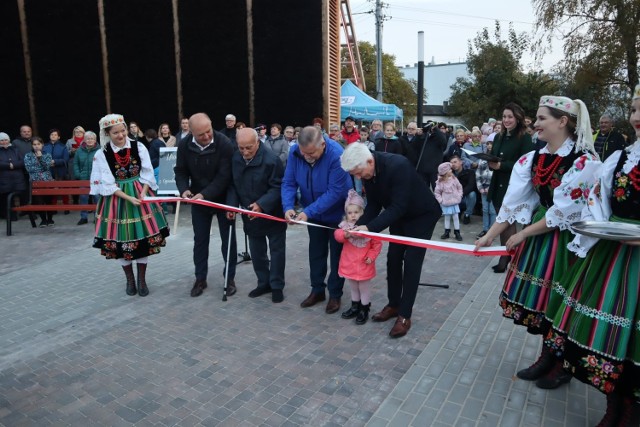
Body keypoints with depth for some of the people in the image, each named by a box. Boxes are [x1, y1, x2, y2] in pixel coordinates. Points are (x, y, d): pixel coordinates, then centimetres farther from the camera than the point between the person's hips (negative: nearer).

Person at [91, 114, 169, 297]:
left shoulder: (138, 147, -5)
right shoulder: (101, 154, -9)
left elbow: (147, 174, -3)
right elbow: (108, 185, -9)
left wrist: (142, 195, -15)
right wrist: (129, 198, -18)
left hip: (140, 195, 1)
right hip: (117, 200, -1)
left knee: (144, 237, 4)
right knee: (122, 240, 6)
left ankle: (142, 279, 20)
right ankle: (130, 280, 25)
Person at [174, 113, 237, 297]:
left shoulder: (224, 143, -23)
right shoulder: (184, 145, -10)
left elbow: (224, 175, -24)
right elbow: (181, 171, -2)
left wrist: (205, 194, -31)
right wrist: (184, 189, -22)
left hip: (222, 198, -3)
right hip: (198, 200, 3)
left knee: (228, 239, 6)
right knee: (200, 240, 10)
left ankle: (230, 279, 20)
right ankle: (200, 279, 24)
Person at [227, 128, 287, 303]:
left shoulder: (271, 159, -23)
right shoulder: (235, 158, -5)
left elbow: (278, 188, -22)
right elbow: (233, 185, 4)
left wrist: (261, 204, -33)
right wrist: (232, 205, -10)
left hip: (272, 214, -5)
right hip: (250, 215, 6)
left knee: (277, 250, 6)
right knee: (256, 251, 15)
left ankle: (277, 286, 19)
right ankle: (264, 283, 31)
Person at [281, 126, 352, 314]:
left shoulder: (336, 155, -33)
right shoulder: (295, 152, -18)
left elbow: (334, 191, -33)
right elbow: (288, 182, -14)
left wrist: (308, 212, -37)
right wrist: (288, 206, -31)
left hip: (337, 213, -4)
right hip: (313, 213, 5)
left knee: (336, 254, 9)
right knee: (316, 252, 17)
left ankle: (335, 294, 24)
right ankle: (317, 290, 33)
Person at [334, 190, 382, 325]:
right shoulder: (345, 225, -5)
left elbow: (377, 244, -7)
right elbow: (337, 235, -19)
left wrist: (371, 256, -15)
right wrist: (345, 234, -39)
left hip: (363, 265, -4)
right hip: (349, 264, 4)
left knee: (364, 289, 11)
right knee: (353, 288, 22)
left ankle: (364, 311, 27)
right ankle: (355, 307, 40)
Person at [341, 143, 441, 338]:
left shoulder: (398, 165, -36)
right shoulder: (367, 172, -14)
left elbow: (399, 206, -37)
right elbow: (373, 205, -7)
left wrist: (370, 228, -42)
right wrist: (358, 225, -22)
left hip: (422, 215, -7)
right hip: (399, 215, 7)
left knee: (411, 262, -8)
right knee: (393, 258, 6)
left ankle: (405, 315, 2)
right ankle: (393, 304, 23)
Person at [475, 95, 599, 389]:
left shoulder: (583, 161, -19)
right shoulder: (533, 159, 1)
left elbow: (563, 213, -19)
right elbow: (513, 202, 1)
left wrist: (522, 235, -13)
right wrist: (489, 236, 0)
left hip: (568, 239, -6)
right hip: (539, 232, 6)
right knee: (540, 298, 13)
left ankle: (562, 365, 30)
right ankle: (547, 357, 34)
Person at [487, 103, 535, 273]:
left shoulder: (525, 138, -7)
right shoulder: (498, 137, 13)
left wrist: (501, 165, -22)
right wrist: (491, 163, -7)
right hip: (498, 185, 6)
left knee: (507, 222, -3)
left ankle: (506, 258, 7)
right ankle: (506, 255, 21)